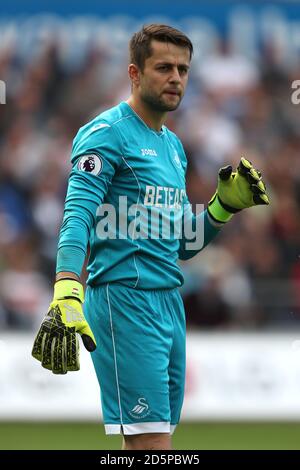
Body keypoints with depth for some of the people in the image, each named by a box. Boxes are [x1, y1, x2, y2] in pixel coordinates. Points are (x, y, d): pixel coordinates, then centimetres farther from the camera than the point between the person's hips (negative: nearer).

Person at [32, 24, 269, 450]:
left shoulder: (173, 145, 20)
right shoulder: (107, 134, -7)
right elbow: (77, 218, -20)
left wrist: (225, 206, 9)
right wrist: (66, 296, -35)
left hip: (170, 301, 9)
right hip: (126, 300, -9)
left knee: (155, 438, 8)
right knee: (151, 441, -15)